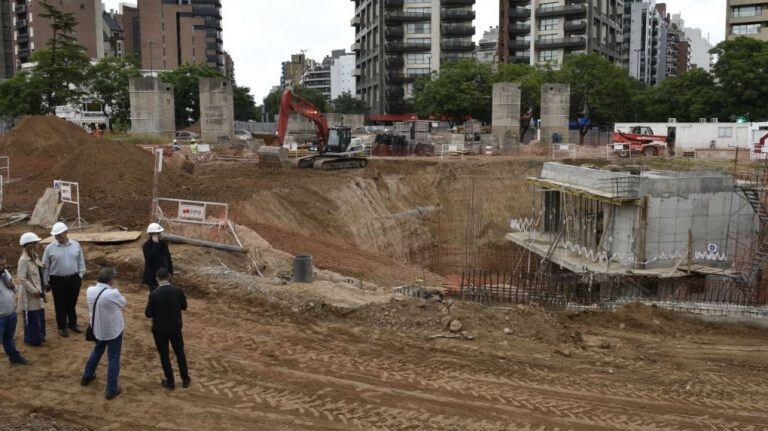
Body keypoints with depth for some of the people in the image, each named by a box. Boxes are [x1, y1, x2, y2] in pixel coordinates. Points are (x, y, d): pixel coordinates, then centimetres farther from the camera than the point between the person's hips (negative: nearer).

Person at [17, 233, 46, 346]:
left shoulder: (35, 256, 4)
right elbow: (21, 279, -24)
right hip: (30, 295, -8)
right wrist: (33, 290, -20)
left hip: (37, 293, 8)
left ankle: (39, 336, 32)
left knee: (40, 316, 18)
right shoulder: (24, 260, -22)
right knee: (32, 319, 5)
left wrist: (41, 290, 11)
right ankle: (32, 339, 19)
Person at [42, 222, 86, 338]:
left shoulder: (76, 245, -2)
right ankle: (62, 327, 23)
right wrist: (46, 282, 1)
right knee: (60, 305, 8)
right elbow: (45, 267, -1)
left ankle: (72, 323, 33)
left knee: (72, 303, 15)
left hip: (74, 279, 2)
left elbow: (81, 262, 7)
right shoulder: (50, 248, -7)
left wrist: (80, 275, 5)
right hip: (58, 280, -2)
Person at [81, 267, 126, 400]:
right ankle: (111, 390, 11)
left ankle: (87, 376, 47)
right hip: (113, 330, -6)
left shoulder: (90, 290, -11)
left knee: (97, 351, 31)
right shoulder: (113, 294, -28)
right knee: (113, 359, 6)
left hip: (97, 329, 6)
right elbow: (124, 303, -9)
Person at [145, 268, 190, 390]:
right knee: (180, 352, 20)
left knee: (164, 355, 16)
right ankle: (185, 379, 30)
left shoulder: (154, 294, -22)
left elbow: (148, 314, -13)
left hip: (160, 330, -2)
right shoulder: (178, 290, -15)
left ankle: (170, 382, 26)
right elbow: (184, 307, -1)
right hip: (175, 328, 2)